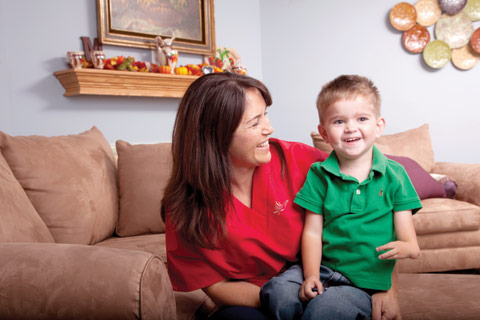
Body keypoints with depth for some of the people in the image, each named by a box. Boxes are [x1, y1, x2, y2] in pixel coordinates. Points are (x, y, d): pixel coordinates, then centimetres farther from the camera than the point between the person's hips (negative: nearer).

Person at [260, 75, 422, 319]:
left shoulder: (394, 175, 1)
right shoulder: (319, 174, 4)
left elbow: (410, 242, -1)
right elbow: (312, 231, 0)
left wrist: (404, 248, -25)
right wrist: (310, 275, -14)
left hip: (365, 282, -1)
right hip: (321, 267, 2)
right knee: (276, 292, -25)